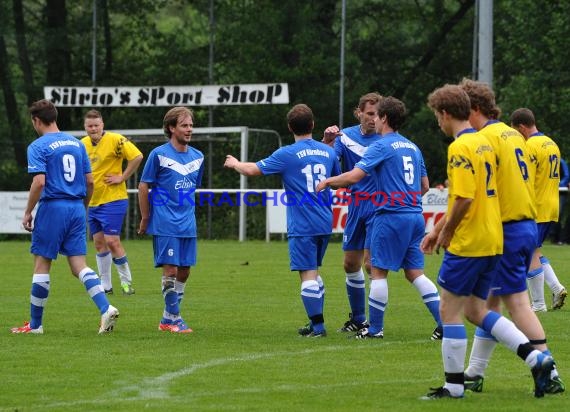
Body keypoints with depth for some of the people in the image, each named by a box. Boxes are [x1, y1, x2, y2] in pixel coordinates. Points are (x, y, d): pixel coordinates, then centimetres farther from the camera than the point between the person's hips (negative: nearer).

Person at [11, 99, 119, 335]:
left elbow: (39, 182, -17)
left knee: (42, 265, 4)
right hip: (76, 209, 6)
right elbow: (89, 181, 13)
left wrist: (28, 213, -8)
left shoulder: (38, 147, -7)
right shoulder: (77, 144, 13)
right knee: (79, 266, 5)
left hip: (52, 208, -6)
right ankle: (106, 309, -15)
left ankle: (35, 324, 10)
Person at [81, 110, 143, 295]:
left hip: (113, 199, -7)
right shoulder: (83, 144, 7)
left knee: (112, 241, -11)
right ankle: (105, 285, 15)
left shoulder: (115, 140, -13)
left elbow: (137, 156, -19)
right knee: (99, 243, 8)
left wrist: (122, 177, -16)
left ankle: (126, 280, 3)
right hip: (92, 202, 7)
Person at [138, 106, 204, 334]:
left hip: (187, 224, 6)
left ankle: (168, 319, 17)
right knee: (170, 270, -8)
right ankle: (174, 318, -1)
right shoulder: (159, 154, -6)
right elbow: (143, 187, -2)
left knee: (184, 271, 6)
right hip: (165, 224, -6)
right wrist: (145, 219, -1)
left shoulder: (197, 157, 10)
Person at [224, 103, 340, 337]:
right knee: (313, 272, 19)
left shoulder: (287, 154, -10)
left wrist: (235, 164, 18)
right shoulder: (328, 152, 6)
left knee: (308, 275, -5)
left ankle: (318, 326, -8)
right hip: (325, 224, 6)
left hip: (302, 227, -6)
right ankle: (316, 323, 22)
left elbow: (253, 170, -3)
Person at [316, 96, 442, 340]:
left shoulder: (382, 146, -8)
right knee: (415, 273, 9)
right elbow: (425, 186, 21)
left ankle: (375, 329, 4)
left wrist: (328, 181, -1)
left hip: (391, 216, -7)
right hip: (415, 216, 7)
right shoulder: (412, 148, 15)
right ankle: (444, 322, 0)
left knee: (378, 271, 2)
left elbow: (354, 176, -17)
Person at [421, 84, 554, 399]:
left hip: (467, 243, -9)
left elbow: (464, 198, -24)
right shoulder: (484, 143, 14)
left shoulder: (460, 148, -16)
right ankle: (536, 359, 4)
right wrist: (438, 229, 23)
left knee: (450, 310, 2)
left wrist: (447, 232, -9)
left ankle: (454, 384, 6)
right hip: (492, 241, 9)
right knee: (475, 311, 14)